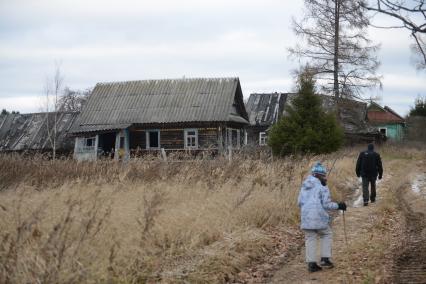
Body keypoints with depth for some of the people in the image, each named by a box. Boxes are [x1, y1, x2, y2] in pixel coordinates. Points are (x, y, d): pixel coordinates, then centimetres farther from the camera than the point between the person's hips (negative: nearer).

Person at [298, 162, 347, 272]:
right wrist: (338, 206, 6)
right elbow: (326, 204, -7)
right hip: (319, 217, -5)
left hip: (306, 217, 5)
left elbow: (299, 202, 16)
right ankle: (325, 259, 11)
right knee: (326, 234, 16)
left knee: (310, 239, 9)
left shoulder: (304, 186, 13)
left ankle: (311, 263, 5)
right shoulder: (322, 187, -5)